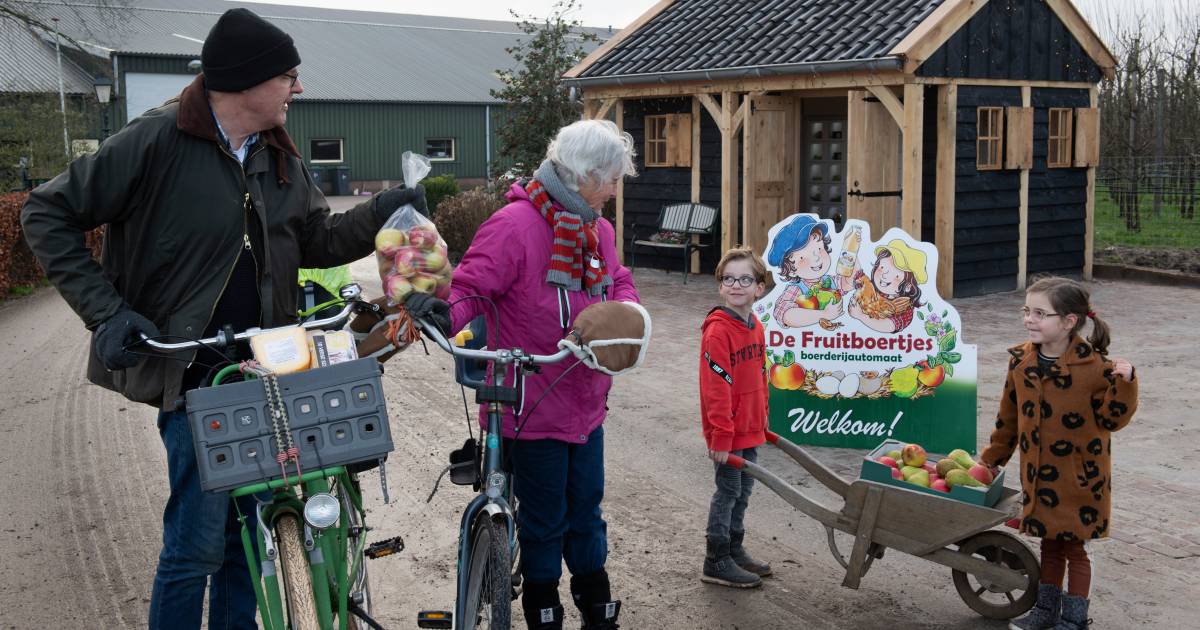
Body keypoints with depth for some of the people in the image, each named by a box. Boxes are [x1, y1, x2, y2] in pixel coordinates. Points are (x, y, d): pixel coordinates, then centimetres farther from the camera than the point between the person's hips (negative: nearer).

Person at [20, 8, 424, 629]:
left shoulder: (281, 159, 10)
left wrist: (379, 212, -2)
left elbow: (318, 240, 17)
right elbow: (47, 214, -6)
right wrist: (107, 311, -13)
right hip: (192, 375, -6)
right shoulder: (159, 140, -11)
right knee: (199, 542, -7)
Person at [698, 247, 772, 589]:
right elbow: (716, 389, -21)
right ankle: (716, 562, 13)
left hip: (750, 429, 8)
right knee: (729, 491, 1)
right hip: (727, 432, -8)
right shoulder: (717, 331, -19)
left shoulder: (755, 328, 7)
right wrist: (721, 437, -21)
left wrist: (761, 419, 19)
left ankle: (734, 549, 32)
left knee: (743, 490, 17)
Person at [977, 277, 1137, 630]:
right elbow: (1009, 418, 10)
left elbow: (1112, 419, -11)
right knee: (1049, 542, 18)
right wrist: (990, 459, 15)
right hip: (1039, 474, 5)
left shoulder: (1093, 366, -17)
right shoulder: (1021, 361, -1)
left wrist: (1123, 383, -27)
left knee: (1073, 546, 7)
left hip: (1079, 477, -5)